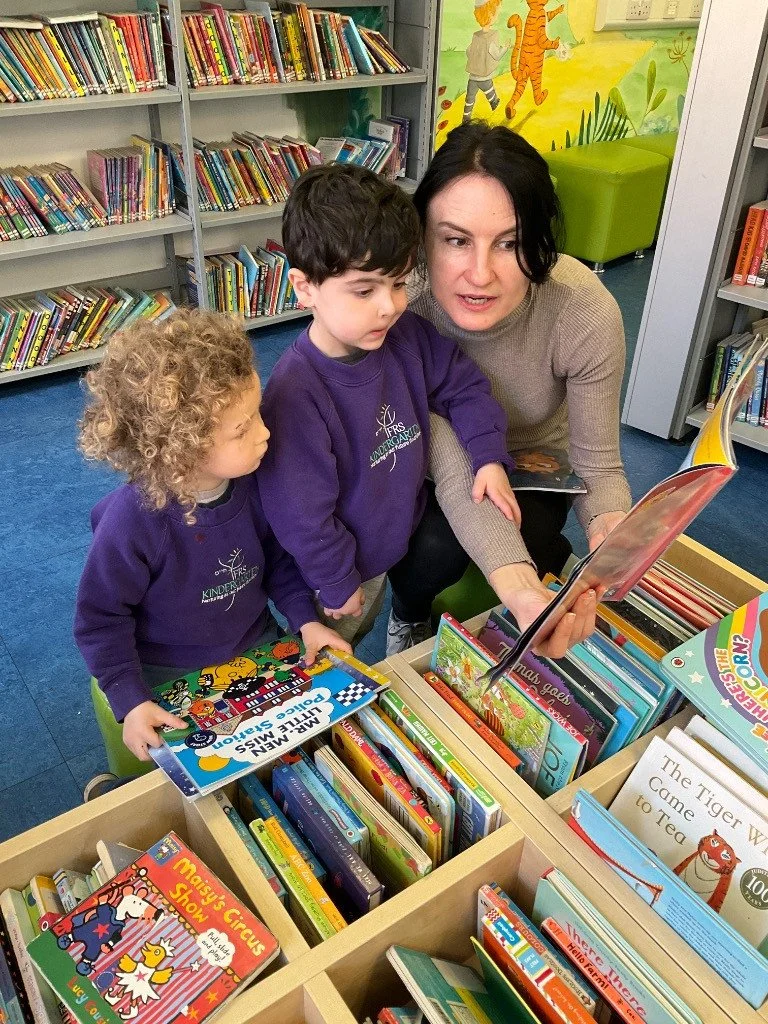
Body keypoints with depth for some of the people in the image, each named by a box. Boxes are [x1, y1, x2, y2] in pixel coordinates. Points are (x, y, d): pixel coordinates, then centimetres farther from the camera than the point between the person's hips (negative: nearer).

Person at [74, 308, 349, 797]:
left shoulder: (252, 481, -18)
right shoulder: (131, 520, -32)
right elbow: (101, 617, -17)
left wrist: (305, 618, -7)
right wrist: (131, 702, -21)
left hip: (258, 647, 5)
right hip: (173, 679, -4)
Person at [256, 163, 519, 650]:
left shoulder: (408, 336, -16)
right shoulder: (294, 393, -36)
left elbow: (464, 386, 2)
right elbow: (300, 514, -28)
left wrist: (489, 458, -12)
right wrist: (338, 583, -15)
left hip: (409, 524, 4)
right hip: (348, 562, -3)